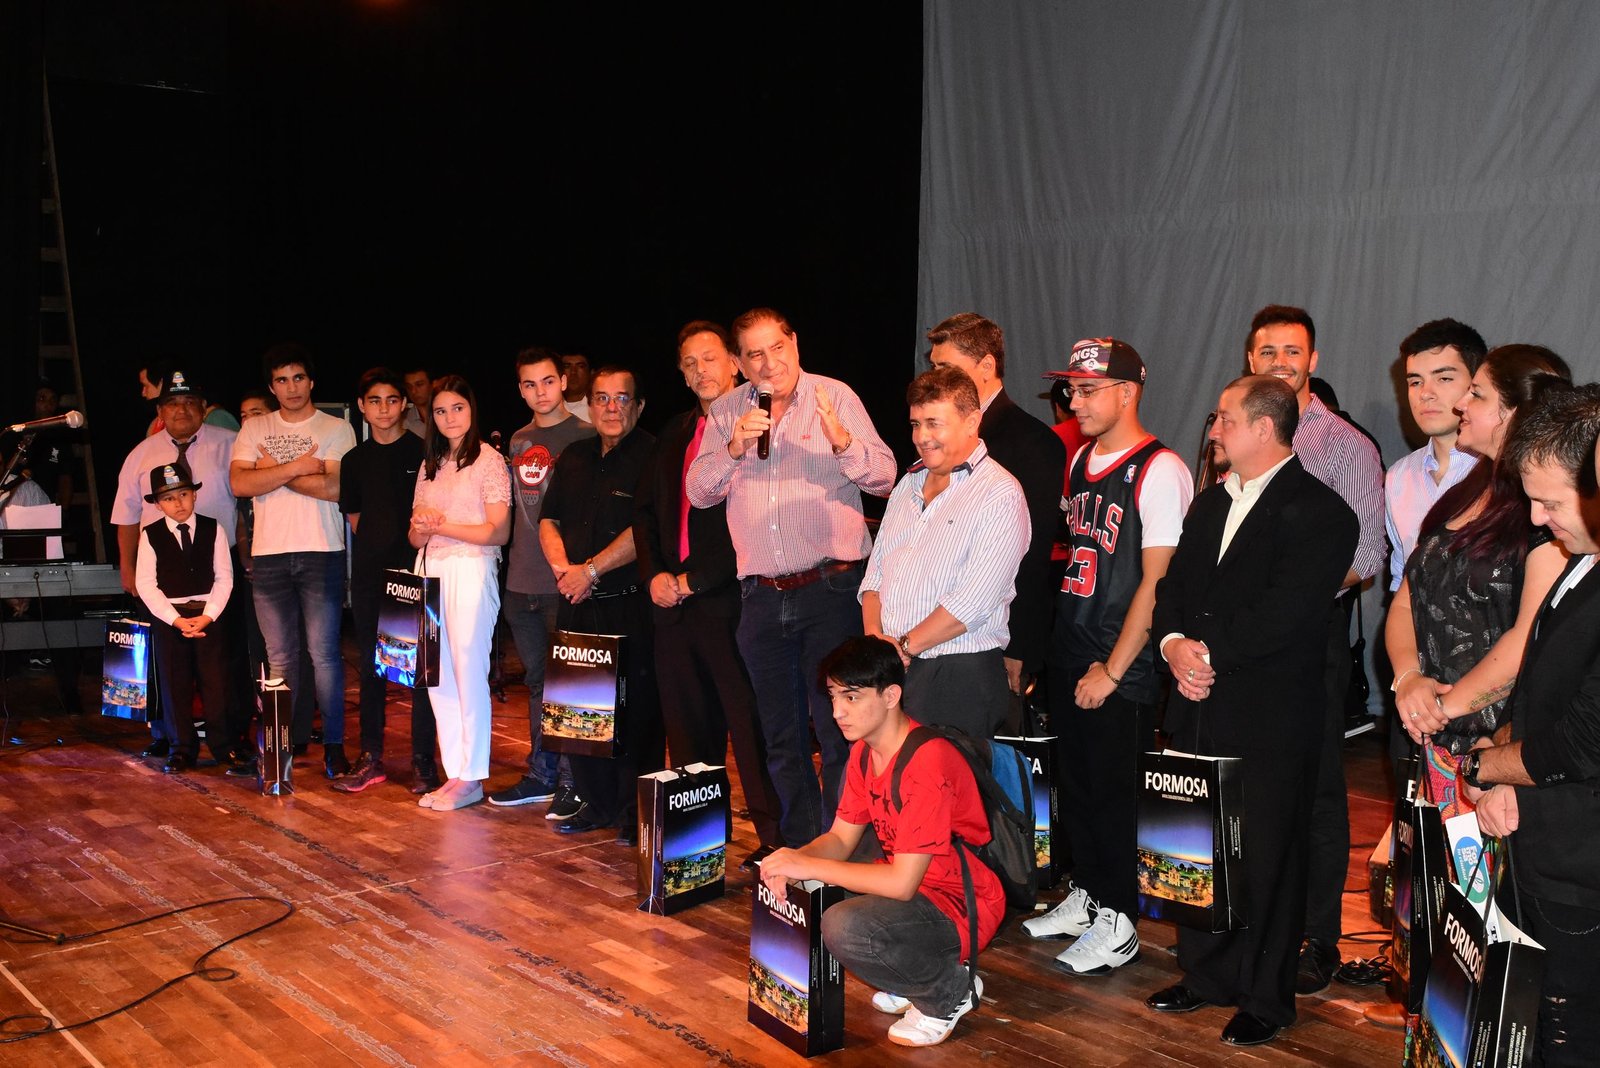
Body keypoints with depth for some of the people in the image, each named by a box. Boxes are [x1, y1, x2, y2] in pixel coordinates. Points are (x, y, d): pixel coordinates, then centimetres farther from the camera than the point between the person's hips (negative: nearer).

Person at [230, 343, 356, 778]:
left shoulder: (336, 429, 3)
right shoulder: (254, 429, 12)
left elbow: (335, 488, -11)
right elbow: (240, 483, -2)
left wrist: (273, 471, -4)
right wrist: (296, 467, -8)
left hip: (321, 553, -3)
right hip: (268, 554, 3)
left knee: (324, 653, -4)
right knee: (280, 656, 7)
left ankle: (334, 745, 2)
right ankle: (291, 740, 17)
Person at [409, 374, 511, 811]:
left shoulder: (489, 460, -3)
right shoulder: (429, 465, 17)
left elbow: (499, 532, -10)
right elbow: (415, 537, 16)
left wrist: (443, 526, -11)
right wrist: (420, 528, -7)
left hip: (471, 571, -6)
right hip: (429, 572, 6)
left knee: (469, 673, -4)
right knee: (438, 677, 5)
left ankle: (471, 778, 4)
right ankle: (454, 772, 12)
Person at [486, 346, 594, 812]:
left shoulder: (585, 437, -5)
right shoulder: (518, 442, 15)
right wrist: (510, 570, 15)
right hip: (521, 582, 7)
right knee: (537, 679, 14)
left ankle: (572, 781, 5)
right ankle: (541, 775, 24)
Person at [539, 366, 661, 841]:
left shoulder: (651, 456, -8)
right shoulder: (573, 458, 14)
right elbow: (549, 520, 18)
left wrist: (591, 570, -15)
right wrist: (562, 567, -1)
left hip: (632, 605, -6)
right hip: (579, 605, 7)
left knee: (636, 710, -1)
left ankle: (637, 811, 10)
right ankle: (597, 803, 24)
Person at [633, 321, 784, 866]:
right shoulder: (675, 433, 19)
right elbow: (645, 509, 21)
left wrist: (691, 579, -12)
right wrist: (654, 573, 4)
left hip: (727, 601, -7)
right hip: (673, 603, 7)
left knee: (750, 728, -4)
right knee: (686, 727, 12)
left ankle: (774, 838, 4)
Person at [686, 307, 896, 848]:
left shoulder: (834, 397, 0)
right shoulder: (725, 413, 10)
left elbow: (884, 478, -5)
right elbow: (698, 492, 4)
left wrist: (841, 441, -23)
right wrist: (734, 448, -12)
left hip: (831, 588, -4)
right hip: (763, 597, 4)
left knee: (838, 732, -5)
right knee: (782, 737, 13)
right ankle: (798, 848, 25)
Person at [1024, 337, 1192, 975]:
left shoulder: (1159, 471, -14)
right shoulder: (1079, 461, 11)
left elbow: (1157, 581, -17)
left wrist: (1112, 670, -15)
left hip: (1122, 671, -7)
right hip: (1068, 657, 7)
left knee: (1116, 792, 2)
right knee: (1076, 782, 16)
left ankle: (1118, 924, 16)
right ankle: (1085, 896, 32)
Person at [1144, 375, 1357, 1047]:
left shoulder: (1320, 512, -11)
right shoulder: (1212, 501, 15)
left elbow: (1286, 612, -20)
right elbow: (1174, 585, 12)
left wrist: (1209, 653, -16)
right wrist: (1173, 643, -7)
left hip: (1269, 720, -7)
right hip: (1198, 708, 7)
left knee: (1266, 857, 4)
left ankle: (1266, 998, 20)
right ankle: (1205, 974, 31)